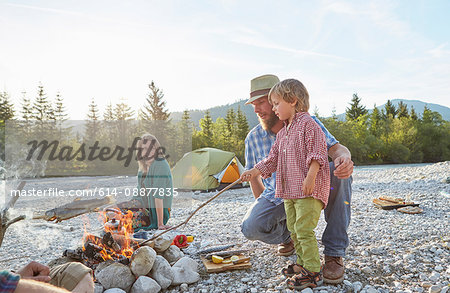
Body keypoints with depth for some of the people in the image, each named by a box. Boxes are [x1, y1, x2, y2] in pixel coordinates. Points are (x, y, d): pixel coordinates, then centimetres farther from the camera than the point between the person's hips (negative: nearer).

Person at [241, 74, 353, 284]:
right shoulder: (253, 138, -6)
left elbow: (335, 147, -18)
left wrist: (343, 157, -42)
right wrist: (262, 205, 4)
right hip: (277, 197, 1)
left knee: (341, 172, -32)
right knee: (251, 227, -28)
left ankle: (334, 253, -20)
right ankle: (287, 235, 11)